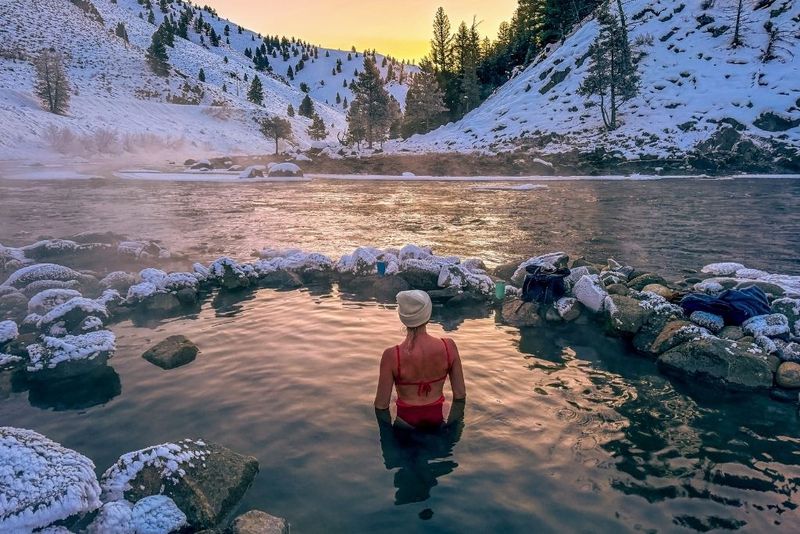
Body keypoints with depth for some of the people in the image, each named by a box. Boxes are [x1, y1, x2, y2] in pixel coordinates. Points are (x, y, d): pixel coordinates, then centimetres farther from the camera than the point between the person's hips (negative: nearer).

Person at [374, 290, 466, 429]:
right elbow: (460, 394, -6)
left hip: (407, 420, -2)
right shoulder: (449, 346, -15)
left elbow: (381, 405, -14)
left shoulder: (391, 355, -22)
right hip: (438, 418, 2)